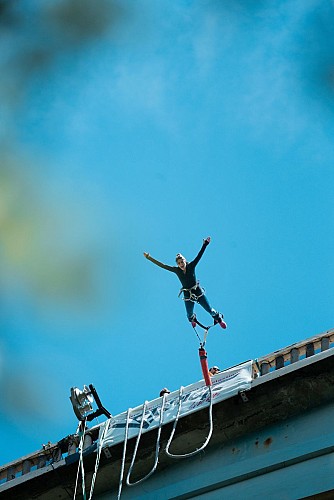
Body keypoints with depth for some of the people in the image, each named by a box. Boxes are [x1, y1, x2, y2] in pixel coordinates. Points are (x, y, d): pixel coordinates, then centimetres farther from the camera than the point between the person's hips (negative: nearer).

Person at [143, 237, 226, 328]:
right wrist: (149, 258, -12)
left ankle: (218, 318, 39)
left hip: (198, 292, -1)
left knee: (209, 309, 6)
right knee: (189, 315, 13)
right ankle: (192, 319, 52)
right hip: (187, 295, 1)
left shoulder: (191, 266, -11)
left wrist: (205, 244, -28)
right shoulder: (176, 270, -9)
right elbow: (162, 265, -9)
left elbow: (199, 256, -18)